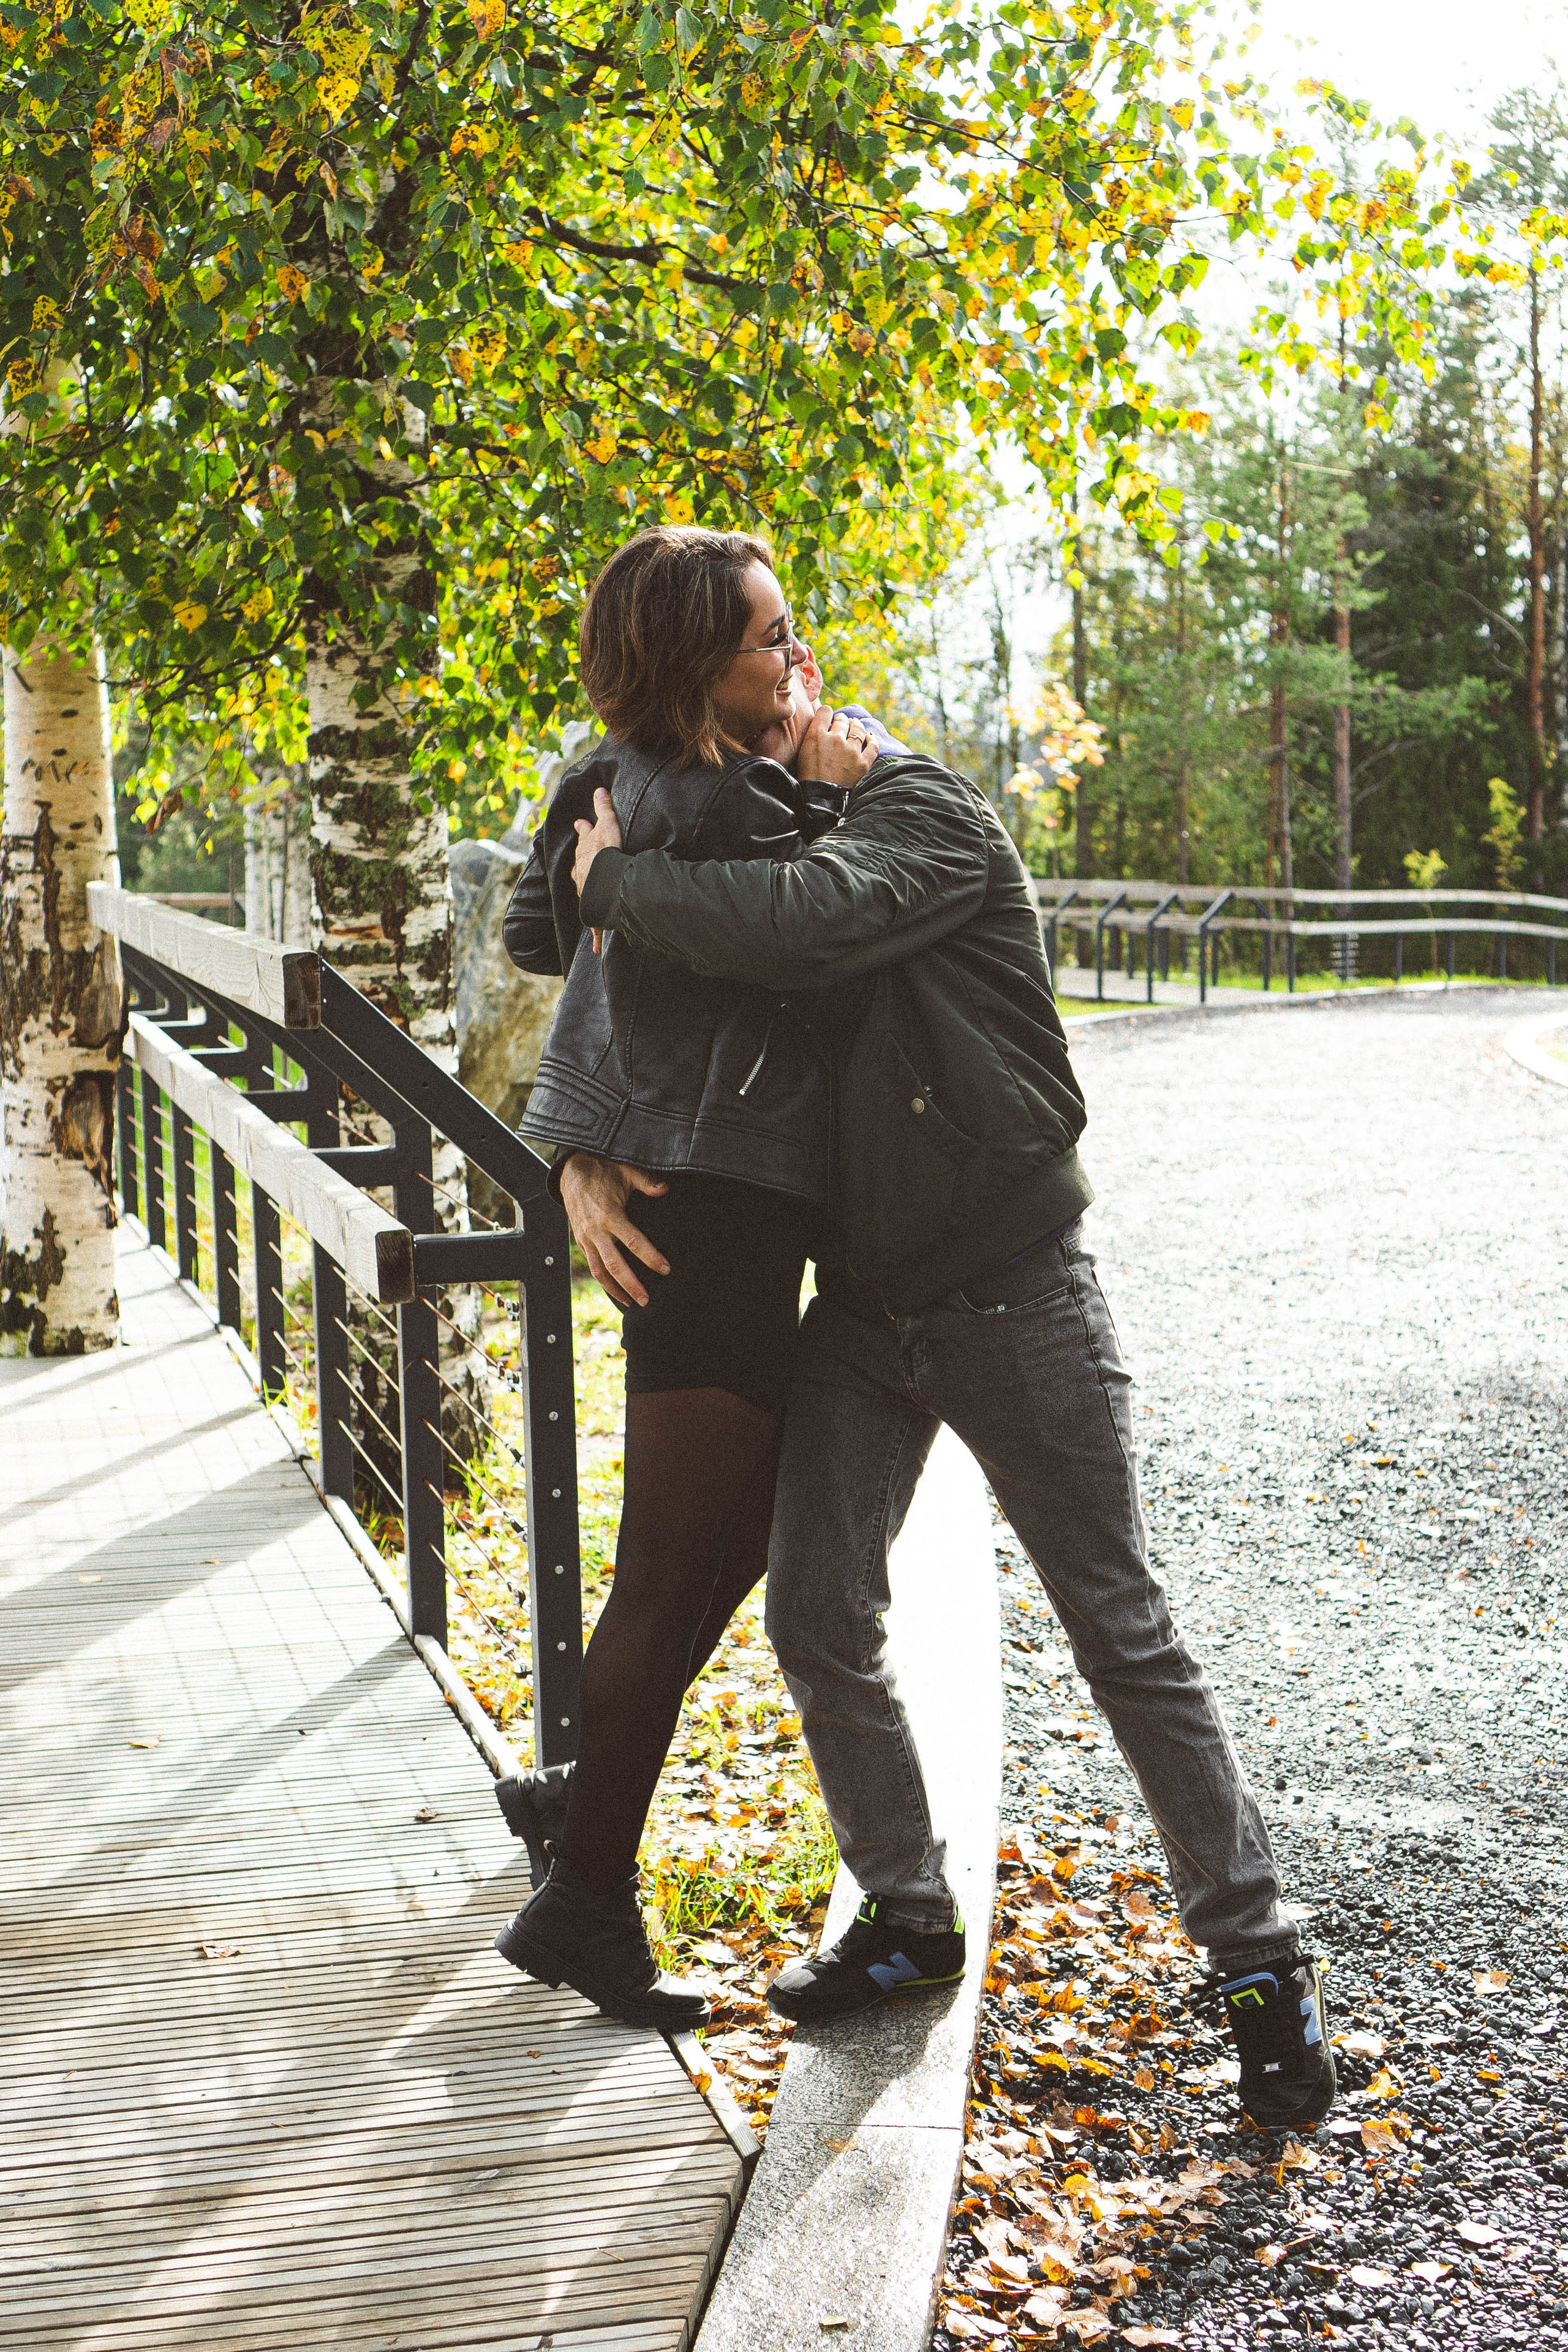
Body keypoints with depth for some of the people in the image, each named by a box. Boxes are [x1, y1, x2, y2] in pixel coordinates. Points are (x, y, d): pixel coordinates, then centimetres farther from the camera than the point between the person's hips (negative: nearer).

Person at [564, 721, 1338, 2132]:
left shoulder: (927, 815, -14)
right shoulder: (761, 843, 11)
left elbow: (789, 925, -34)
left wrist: (617, 880, -19)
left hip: (1015, 1299, -7)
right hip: (864, 1311, 7)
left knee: (1124, 1633, -1)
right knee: (818, 1621, 3)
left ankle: (1259, 1963, 10)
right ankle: (909, 1916, 24)